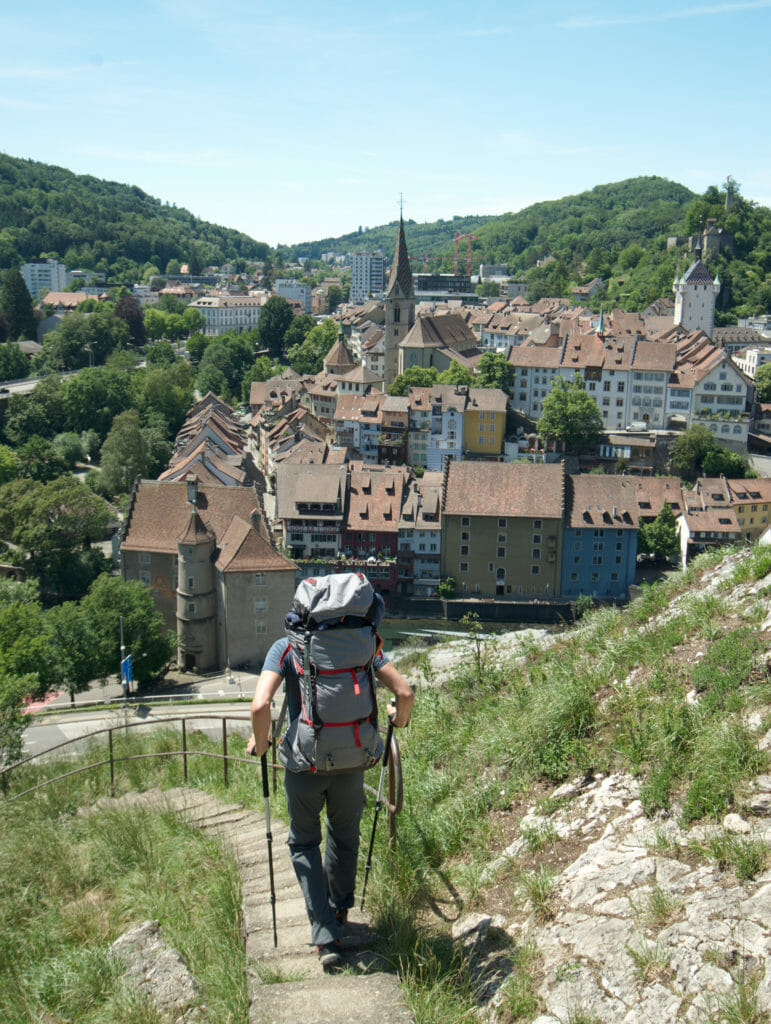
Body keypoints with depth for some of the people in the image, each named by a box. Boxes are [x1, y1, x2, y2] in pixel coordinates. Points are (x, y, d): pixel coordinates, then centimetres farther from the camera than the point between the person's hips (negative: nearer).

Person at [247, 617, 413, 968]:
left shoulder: (285, 648, -9)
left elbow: (260, 706, -22)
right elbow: (404, 692, -8)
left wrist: (260, 743, -4)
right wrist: (400, 719, 13)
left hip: (303, 764, -2)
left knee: (304, 842, 18)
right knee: (344, 838, 25)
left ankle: (325, 934, 10)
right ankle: (339, 911, 44)